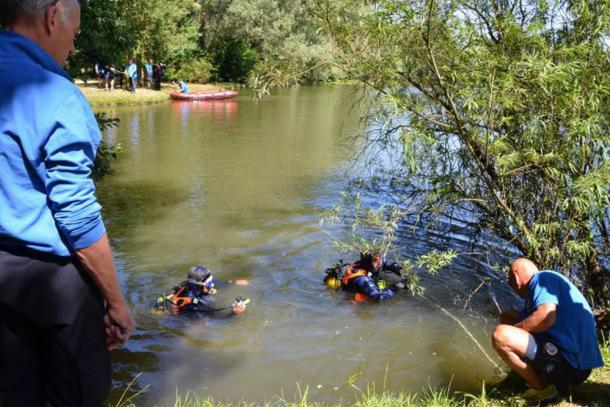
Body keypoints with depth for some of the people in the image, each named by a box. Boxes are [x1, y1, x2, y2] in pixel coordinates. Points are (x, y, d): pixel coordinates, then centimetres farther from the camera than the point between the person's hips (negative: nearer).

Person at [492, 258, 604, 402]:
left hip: (570, 363, -10)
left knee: (501, 335, -22)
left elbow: (546, 317, -23)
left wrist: (511, 332, -12)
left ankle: (542, 387, -7)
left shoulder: (543, 278, -7)